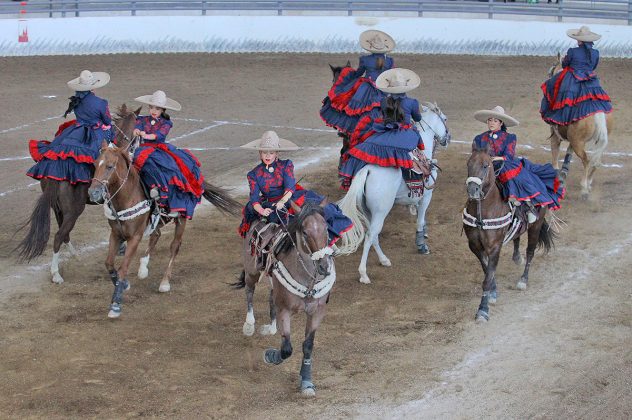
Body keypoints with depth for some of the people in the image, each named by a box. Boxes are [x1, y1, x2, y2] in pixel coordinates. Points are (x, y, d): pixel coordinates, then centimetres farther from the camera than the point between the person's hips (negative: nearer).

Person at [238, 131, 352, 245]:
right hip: (269, 205, 0)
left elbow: (290, 187, -14)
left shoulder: (285, 165, -1)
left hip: (289, 198, 0)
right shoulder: (254, 174, 2)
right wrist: (262, 211, -29)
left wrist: (282, 201, -35)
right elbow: (254, 198, -7)